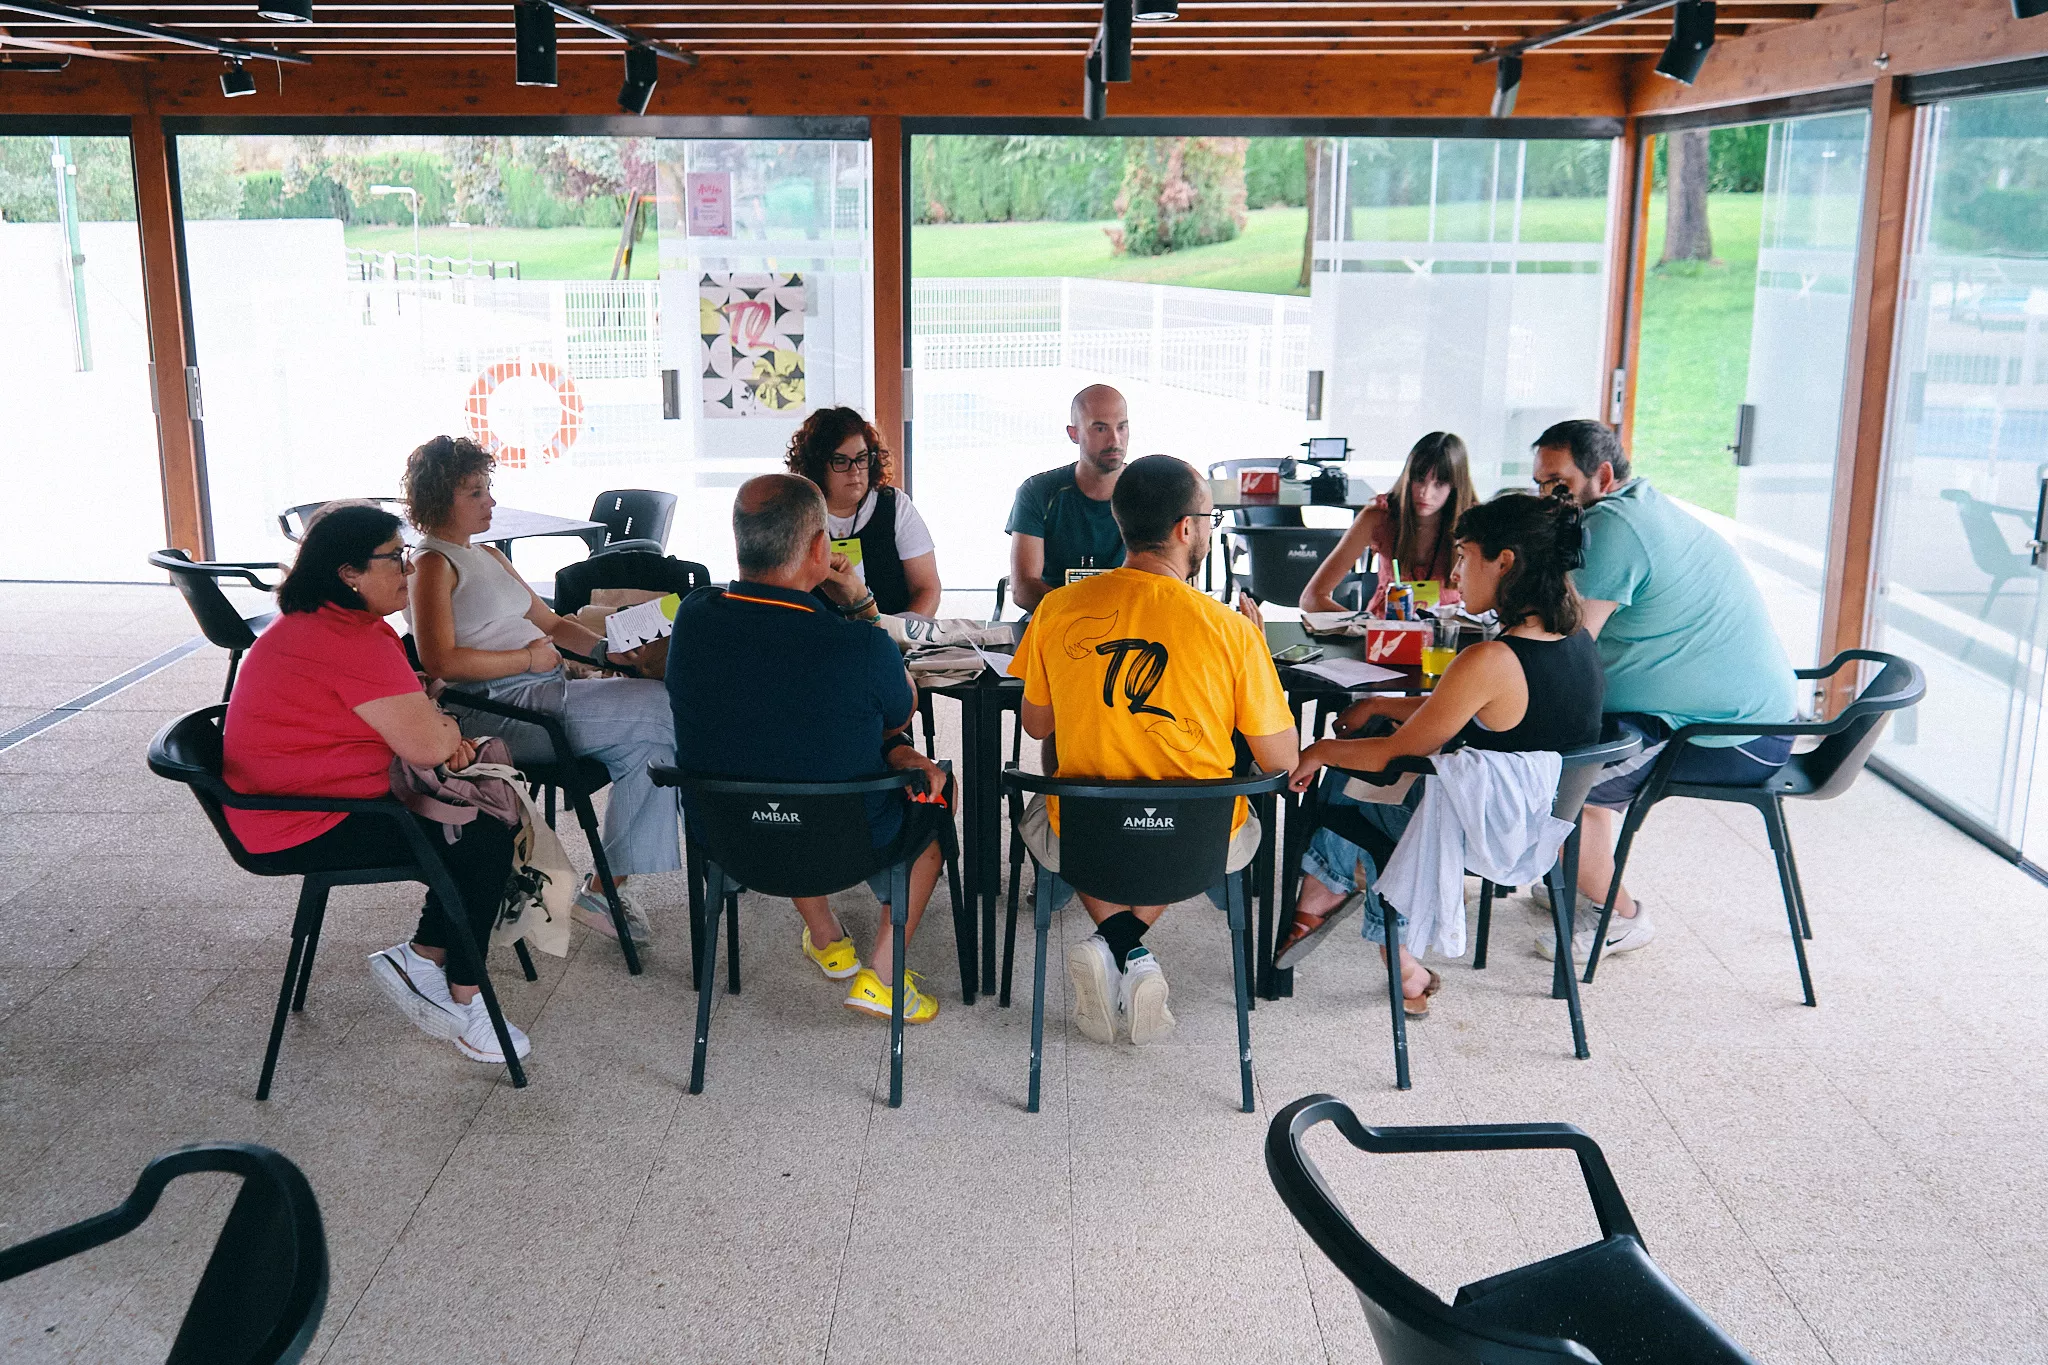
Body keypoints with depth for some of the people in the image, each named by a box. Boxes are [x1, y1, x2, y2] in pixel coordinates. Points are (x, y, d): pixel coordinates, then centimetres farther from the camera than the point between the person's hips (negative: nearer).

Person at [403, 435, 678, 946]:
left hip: (546, 692, 9)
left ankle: (606, 890, -12)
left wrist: (606, 649, 9)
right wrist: (529, 658, -12)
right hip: (500, 708, -9)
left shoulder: (489, 556, 25)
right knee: (663, 706, -20)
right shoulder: (433, 564, -3)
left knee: (645, 744, -17)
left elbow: (550, 623, 27)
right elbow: (441, 662, -15)